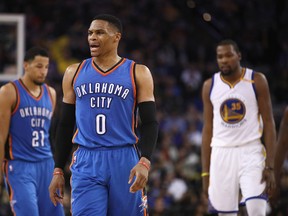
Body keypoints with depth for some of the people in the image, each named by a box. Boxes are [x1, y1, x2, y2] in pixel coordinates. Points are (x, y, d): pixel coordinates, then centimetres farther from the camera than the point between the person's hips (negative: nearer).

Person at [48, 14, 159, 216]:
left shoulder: (138, 73, 2)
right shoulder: (74, 73, 10)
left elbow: (149, 123, -2)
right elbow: (65, 125, 15)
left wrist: (144, 162, -18)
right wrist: (58, 170, 9)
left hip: (125, 161, -1)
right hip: (86, 163, 1)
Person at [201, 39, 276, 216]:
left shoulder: (257, 81, 0)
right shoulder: (210, 86, 8)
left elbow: (269, 123, -1)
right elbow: (208, 129, 12)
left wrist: (270, 166, -9)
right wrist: (205, 171, 7)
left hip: (250, 152, -3)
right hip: (221, 154, 3)